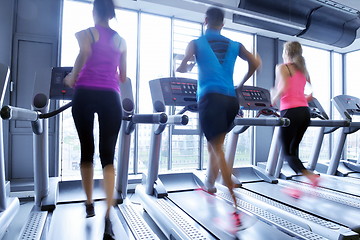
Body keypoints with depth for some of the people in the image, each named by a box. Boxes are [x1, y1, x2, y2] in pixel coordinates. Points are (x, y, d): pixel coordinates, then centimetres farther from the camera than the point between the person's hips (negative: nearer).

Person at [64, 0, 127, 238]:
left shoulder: (85, 34, 9)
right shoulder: (121, 41, 17)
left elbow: (85, 52, -15)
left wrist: (73, 78, 0)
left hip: (85, 95, -1)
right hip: (110, 97, 1)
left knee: (87, 151, 12)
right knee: (108, 156, -2)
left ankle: (90, 204, 27)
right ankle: (108, 217, -10)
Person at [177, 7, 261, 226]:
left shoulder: (196, 43, 8)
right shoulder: (234, 45, 17)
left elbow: (181, 68, 0)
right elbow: (255, 63, 8)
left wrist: (188, 66, 24)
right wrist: (241, 85, 21)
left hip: (211, 98, -5)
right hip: (230, 100, 5)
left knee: (217, 149, -6)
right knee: (214, 145, 18)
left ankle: (235, 203, -12)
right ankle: (210, 186, 30)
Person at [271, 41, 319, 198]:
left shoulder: (282, 68, -1)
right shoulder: (303, 70, 18)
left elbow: (283, 88, -18)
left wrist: (274, 99, -2)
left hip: (290, 112, -7)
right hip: (305, 112, 7)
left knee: (287, 152, 3)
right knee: (293, 149, 16)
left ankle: (310, 176, -16)